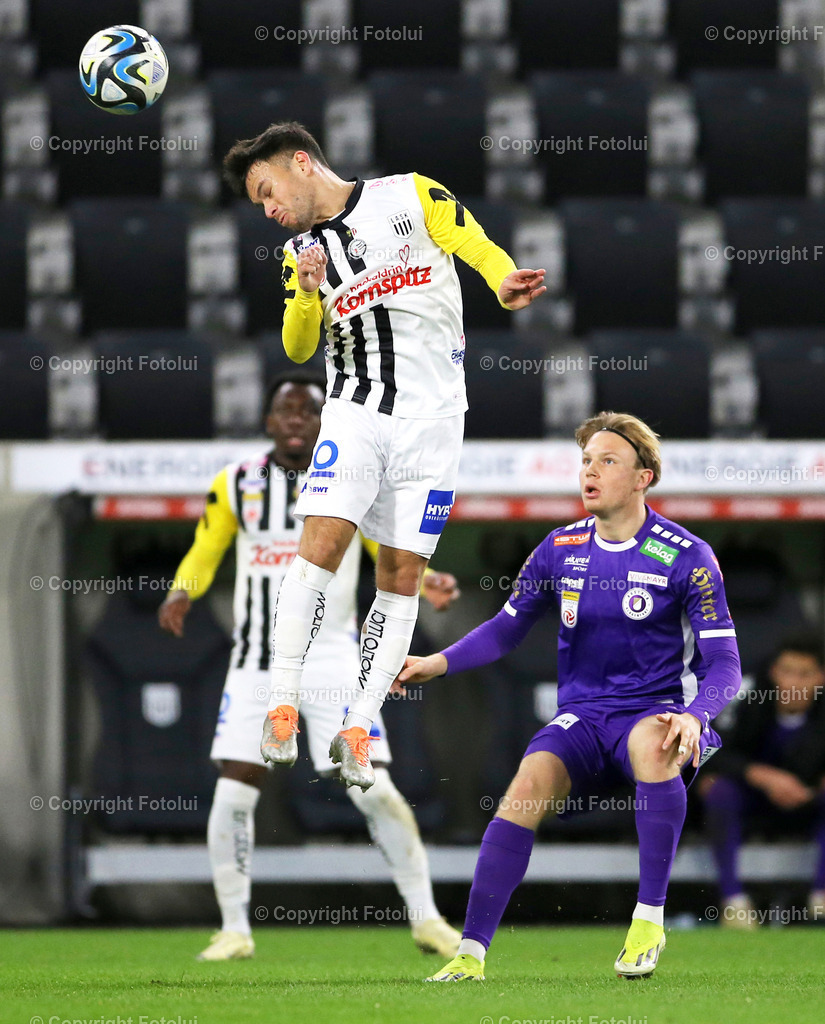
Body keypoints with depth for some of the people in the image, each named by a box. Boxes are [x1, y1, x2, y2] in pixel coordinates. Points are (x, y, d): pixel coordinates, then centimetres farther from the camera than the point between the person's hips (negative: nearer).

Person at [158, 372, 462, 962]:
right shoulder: (236, 485, 5)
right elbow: (205, 552, 10)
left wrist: (428, 582, -18)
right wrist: (182, 592, -11)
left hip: (332, 658, -2)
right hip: (257, 662, 2)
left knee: (374, 790, -8)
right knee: (233, 794, -6)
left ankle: (425, 918, 5)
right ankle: (235, 929, 9)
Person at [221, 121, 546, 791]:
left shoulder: (412, 197, 3)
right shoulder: (301, 253, 14)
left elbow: (478, 248, -3)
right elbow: (299, 348, 10)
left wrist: (506, 284, -25)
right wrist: (308, 295, -10)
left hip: (432, 420, -2)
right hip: (355, 412, 2)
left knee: (402, 574, -2)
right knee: (323, 541, -18)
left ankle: (358, 733, 1)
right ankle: (282, 710, -18)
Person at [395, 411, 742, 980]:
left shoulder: (686, 557, -6)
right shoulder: (561, 550, 6)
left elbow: (723, 662, -7)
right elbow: (507, 628, 15)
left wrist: (694, 715, -27)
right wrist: (440, 663, -1)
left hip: (653, 711, -3)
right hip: (582, 715, 3)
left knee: (653, 743, -39)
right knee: (530, 780, -27)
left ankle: (650, 921, -27)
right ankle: (471, 950, -27)